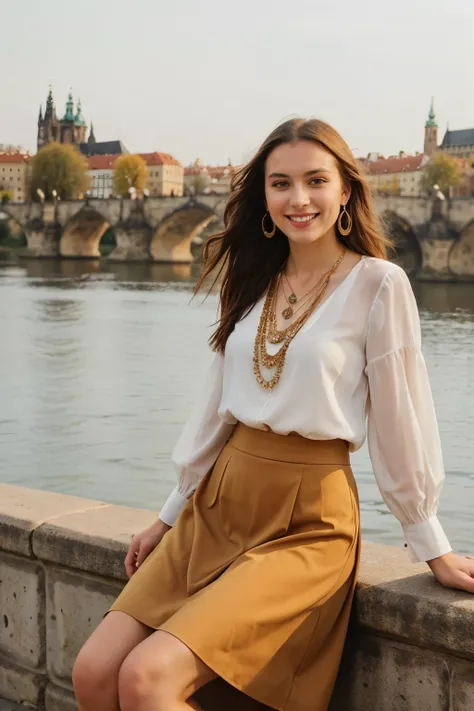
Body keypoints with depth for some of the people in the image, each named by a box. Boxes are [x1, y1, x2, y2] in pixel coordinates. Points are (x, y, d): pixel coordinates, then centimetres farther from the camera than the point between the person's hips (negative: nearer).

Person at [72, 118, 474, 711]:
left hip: (308, 521, -6)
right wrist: (171, 516, 18)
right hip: (219, 504, 6)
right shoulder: (256, 280, 11)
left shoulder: (377, 284, -7)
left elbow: (400, 419, -4)